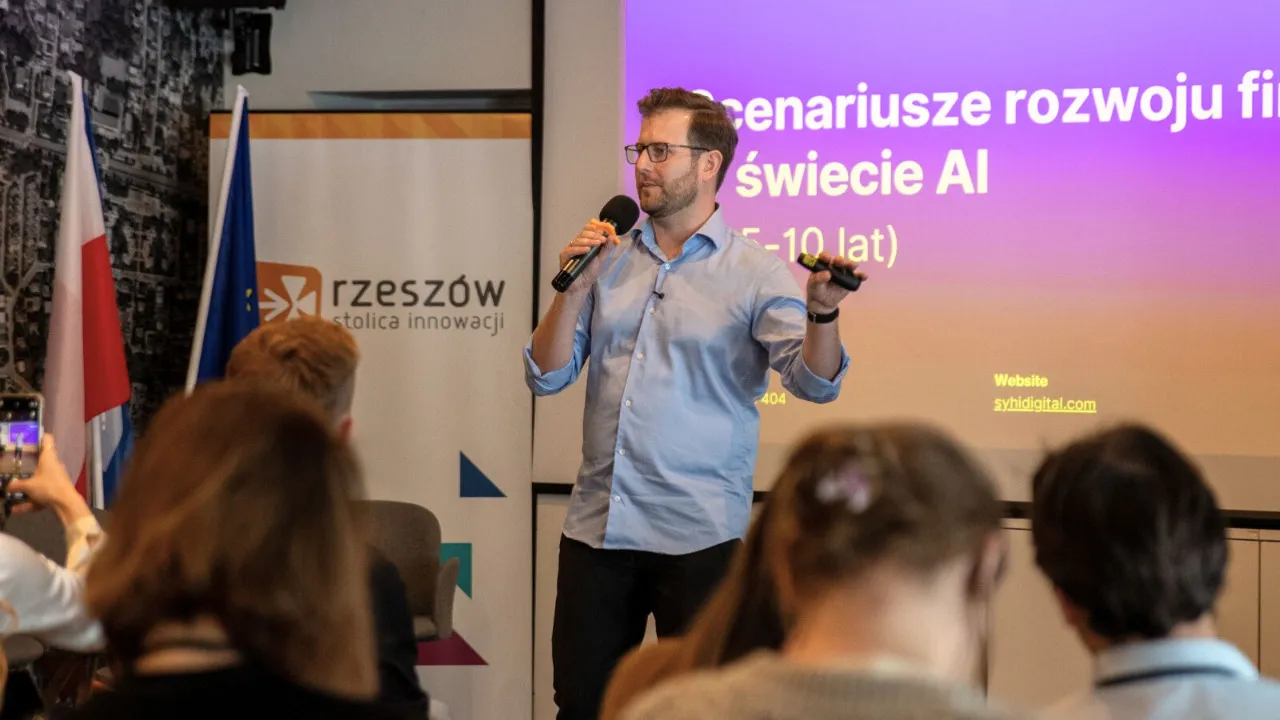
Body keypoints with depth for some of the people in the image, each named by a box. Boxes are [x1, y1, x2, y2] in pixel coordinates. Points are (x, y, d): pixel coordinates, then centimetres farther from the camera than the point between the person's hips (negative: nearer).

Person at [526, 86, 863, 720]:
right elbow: (546, 377, 6)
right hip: (596, 525, 4)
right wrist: (574, 289, -8)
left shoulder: (755, 274, -3)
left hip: (698, 536, -4)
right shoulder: (609, 260, 9)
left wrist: (822, 311, -34)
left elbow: (815, 382, -14)